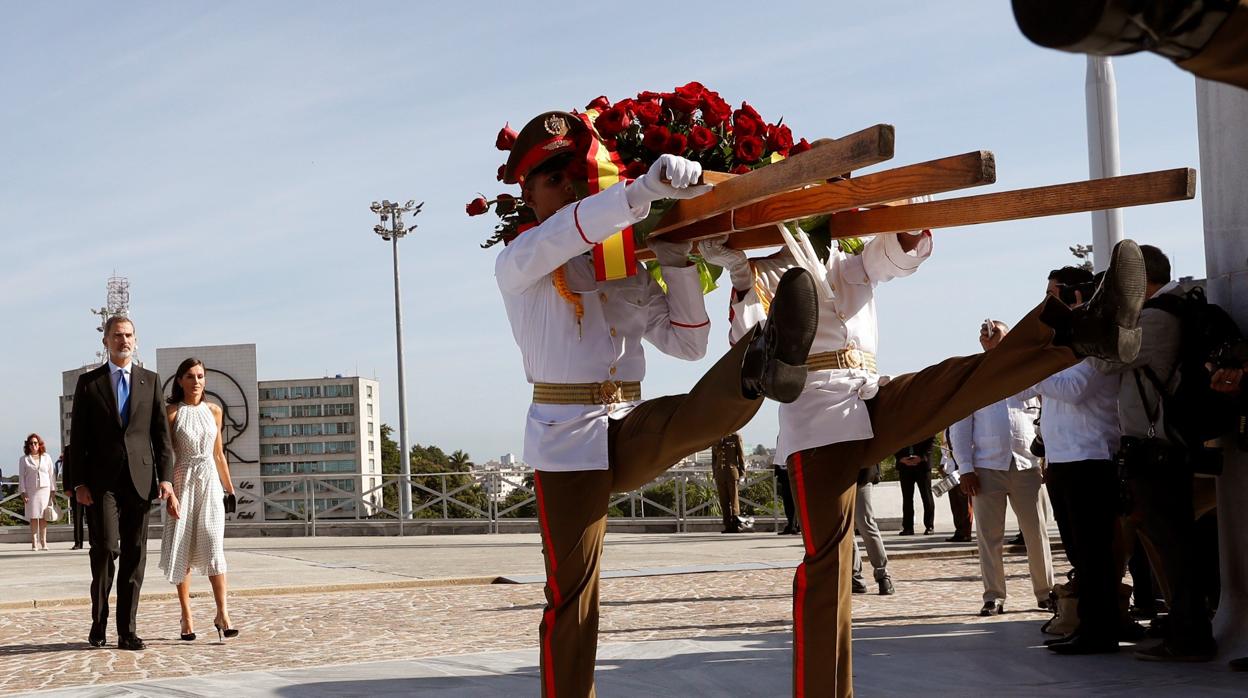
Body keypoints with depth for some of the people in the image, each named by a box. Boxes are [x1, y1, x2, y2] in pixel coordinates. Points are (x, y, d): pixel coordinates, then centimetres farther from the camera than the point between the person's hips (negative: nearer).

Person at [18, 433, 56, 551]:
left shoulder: (46, 457, 10)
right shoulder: (24, 459, 7)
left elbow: (51, 474, 11)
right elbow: (21, 477, 4)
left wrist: (53, 490, 6)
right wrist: (23, 492, -5)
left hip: (45, 489, 1)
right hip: (31, 491, -1)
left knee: (43, 517, -1)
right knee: (33, 517, -5)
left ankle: (43, 542, 3)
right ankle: (34, 542, -4)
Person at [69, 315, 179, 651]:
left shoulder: (151, 381, 10)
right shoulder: (88, 382, 7)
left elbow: (161, 433, 6)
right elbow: (77, 437, 5)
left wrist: (166, 478, -4)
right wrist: (78, 483, -4)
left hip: (139, 480, 2)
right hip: (102, 482, -2)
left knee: (135, 556, 1)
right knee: (106, 548, -11)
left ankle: (127, 631, 7)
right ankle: (99, 623, 8)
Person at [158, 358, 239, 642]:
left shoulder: (213, 410, 10)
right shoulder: (172, 412, -1)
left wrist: (229, 487, 18)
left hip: (210, 482, 2)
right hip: (183, 482, -2)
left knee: (213, 545, -9)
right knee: (182, 549, 1)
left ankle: (222, 614, -15)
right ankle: (186, 618, 5)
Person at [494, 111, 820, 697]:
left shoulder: (625, 270, 18)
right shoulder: (517, 263, 2)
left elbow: (687, 342, 18)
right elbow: (565, 234, -22)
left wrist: (678, 264, 4)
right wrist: (645, 190, -38)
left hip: (628, 432, 3)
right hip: (565, 438, -3)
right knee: (571, 597, -5)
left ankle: (759, 365, -62)